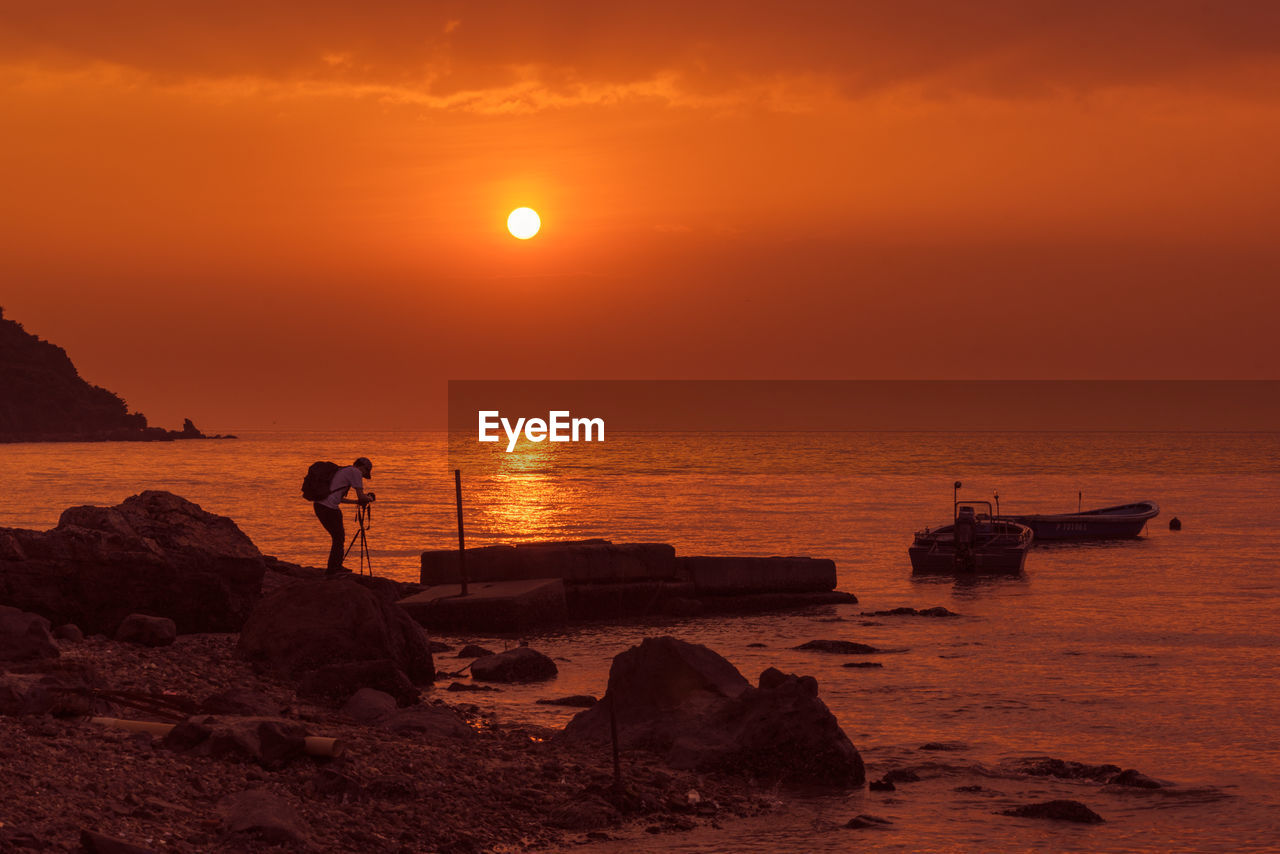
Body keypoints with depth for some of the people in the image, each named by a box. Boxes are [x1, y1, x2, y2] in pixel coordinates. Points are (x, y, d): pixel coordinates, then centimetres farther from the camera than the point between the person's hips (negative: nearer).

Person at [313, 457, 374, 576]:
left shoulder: (343, 471, 25)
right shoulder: (355, 472, -3)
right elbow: (361, 497, -7)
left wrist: (356, 501, 26)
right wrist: (369, 498, 14)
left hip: (319, 505, 9)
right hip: (329, 508, -9)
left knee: (339, 536, 20)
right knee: (339, 538, 4)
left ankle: (337, 566, 26)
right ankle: (331, 570, 8)